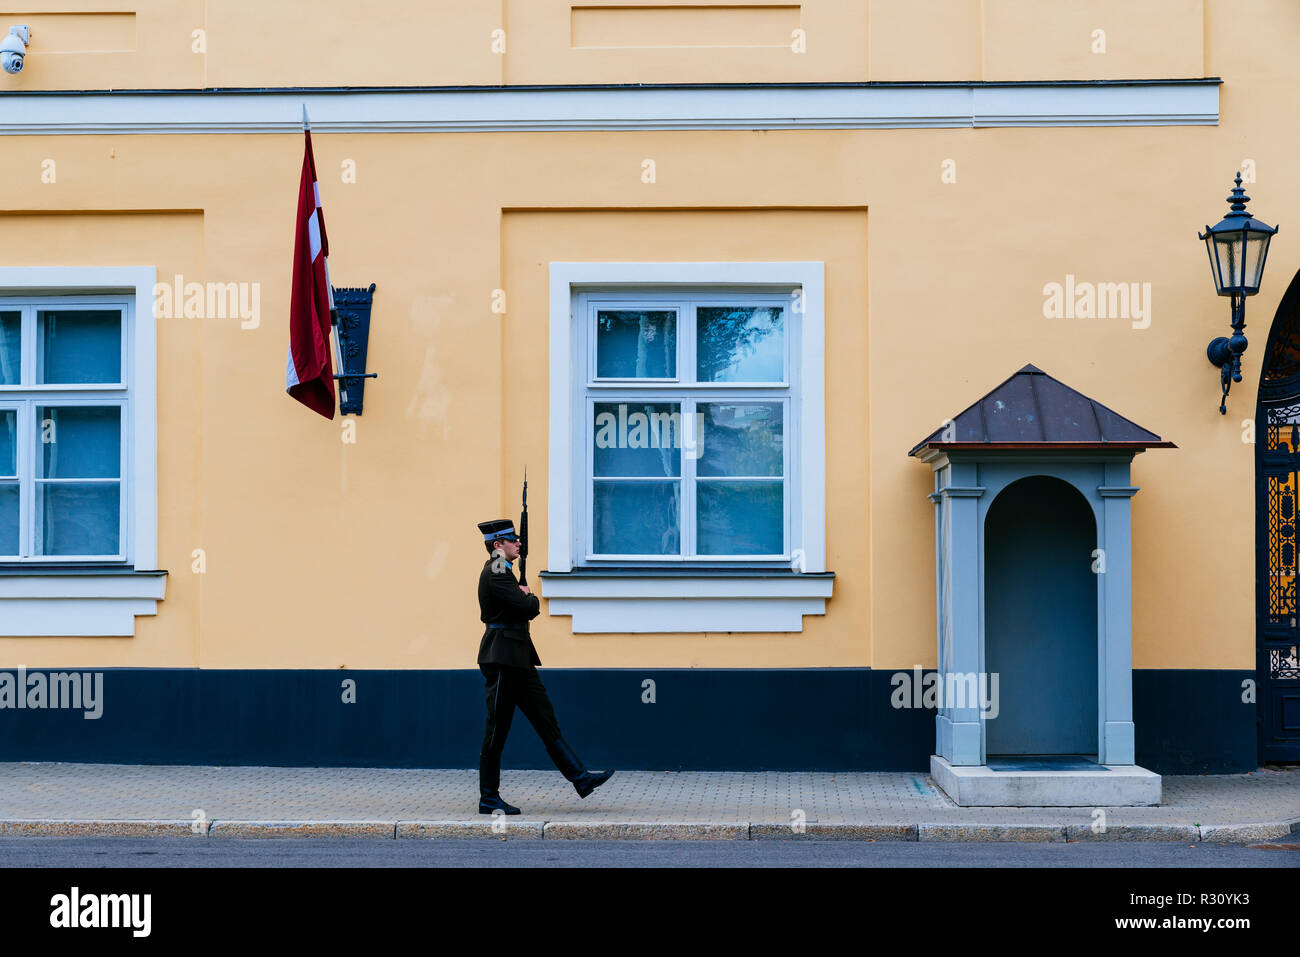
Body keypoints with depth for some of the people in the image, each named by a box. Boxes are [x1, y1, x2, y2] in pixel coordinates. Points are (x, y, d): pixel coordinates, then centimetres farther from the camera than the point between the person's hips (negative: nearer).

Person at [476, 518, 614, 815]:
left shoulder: (499, 571, 18)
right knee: (496, 730, -3)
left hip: (517, 659, 11)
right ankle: (489, 798, 5)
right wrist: (531, 597, 0)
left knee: (546, 720, 8)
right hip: (503, 659, -11)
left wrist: (525, 600, 3)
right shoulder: (496, 573, -15)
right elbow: (529, 608, -21)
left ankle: (580, 778, 8)